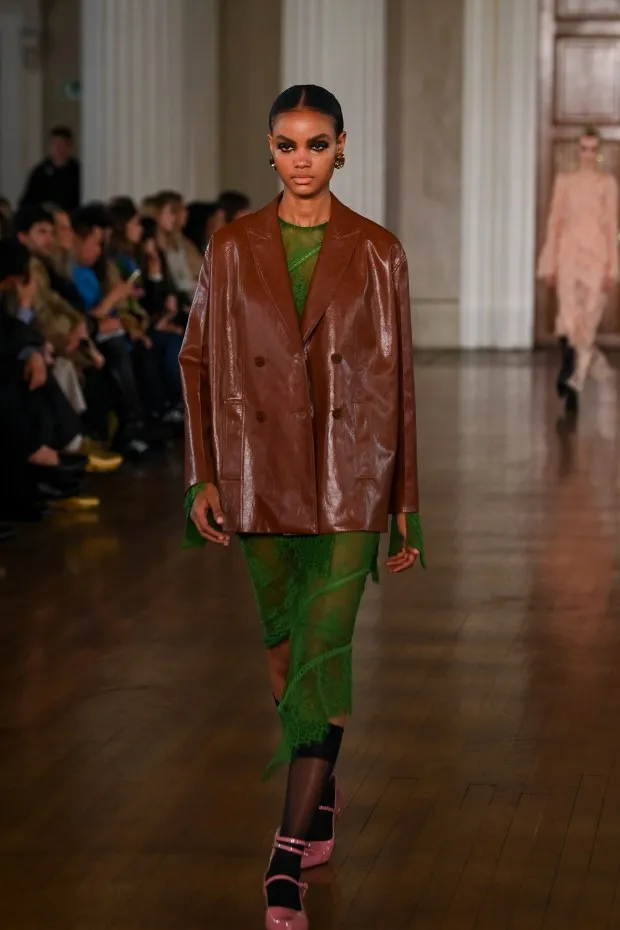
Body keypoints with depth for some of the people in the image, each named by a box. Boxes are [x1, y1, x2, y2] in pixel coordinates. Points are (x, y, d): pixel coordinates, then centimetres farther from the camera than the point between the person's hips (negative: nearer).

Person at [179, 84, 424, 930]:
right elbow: (199, 361, 7)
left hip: (349, 480, -2)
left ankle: (289, 861, -12)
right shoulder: (232, 248, 3)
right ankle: (321, 796, 36)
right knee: (285, 652, 13)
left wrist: (407, 501, 2)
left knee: (322, 654, -11)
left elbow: (399, 381, 2)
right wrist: (203, 476, -1)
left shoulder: (377, 253, -1)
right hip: (261, 474, 3)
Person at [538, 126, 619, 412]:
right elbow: (554, 220, 8)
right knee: (568, 319, -20)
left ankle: (574, 388, 7)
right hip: (569, 252, 1)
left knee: (588, 323, 0)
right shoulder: (564, 180, 8)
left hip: (597, 256, -1)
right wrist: (550, 264, 3)